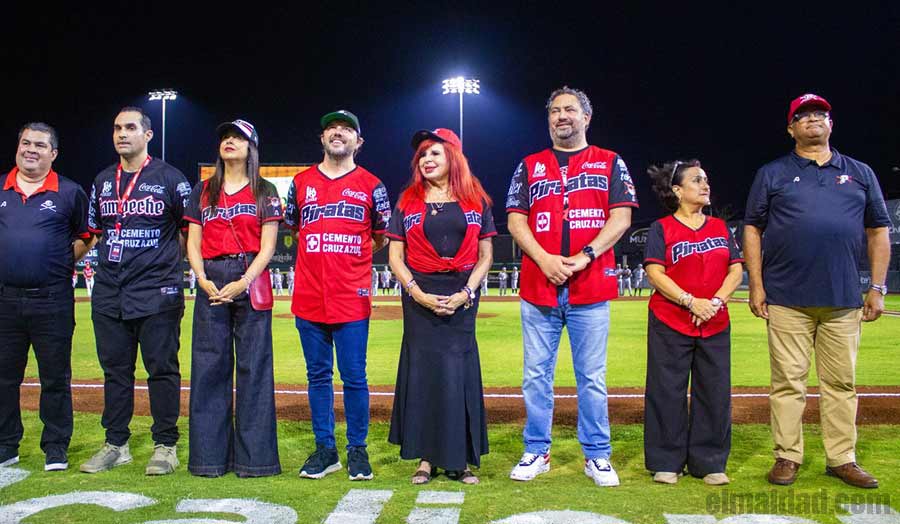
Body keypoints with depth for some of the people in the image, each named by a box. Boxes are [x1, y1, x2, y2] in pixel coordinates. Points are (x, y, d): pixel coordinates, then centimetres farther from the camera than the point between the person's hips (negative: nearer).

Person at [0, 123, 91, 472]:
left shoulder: (70, 192, 3)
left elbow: (85, 235, 10)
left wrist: (64, 261, 0)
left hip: (53, 301, -3)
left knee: (55, 377, 3)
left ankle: (56, 448, 14)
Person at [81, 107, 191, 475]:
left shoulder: (169, 178, 0)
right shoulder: (103, 181, 15)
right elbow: (94, 231, 23)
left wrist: (166, 262, -2)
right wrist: (112, 257, 10)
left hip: (157, 293, -5)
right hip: (108, 294, 5)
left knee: (162, 368, 0)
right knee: (115, 370, 12)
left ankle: (165, 445, 10)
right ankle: (116, 445, 23)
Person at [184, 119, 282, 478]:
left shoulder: (265, 192, 7)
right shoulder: (203, 191, 16)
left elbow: (267, 246, -1)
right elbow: (193, 243, 10)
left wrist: (243, 282, -15)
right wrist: (203, 280, -7)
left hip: (250, 280, -3)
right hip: (211, 283, 3)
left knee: (253, 365, -2)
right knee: (209, 365, 3)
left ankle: (253, 455, 6)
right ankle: (210, 455, 11)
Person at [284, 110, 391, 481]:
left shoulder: (371, 185, 6)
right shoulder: (301, 182, 12)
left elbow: (382, 237, 12)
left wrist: (350, 256, 4)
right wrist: (320, 259, 11)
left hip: (352, 297, -2)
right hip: (309, 297, 3)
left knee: (354, 377, 1)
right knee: (318, 375, 9)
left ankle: (357, 450, 14)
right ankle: (324, 449, 19)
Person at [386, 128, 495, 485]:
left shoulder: (476, 201, 7)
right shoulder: (407, 202, 8)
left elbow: (485, 255, 6)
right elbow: (395, 256, 5)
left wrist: (466, 293, -8)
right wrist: (418, 293, -9)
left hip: (461, 297, 0)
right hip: (420, 297, 1)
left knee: (458, 371, -2)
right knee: (422, 371, 0)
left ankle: (459, 458, 8)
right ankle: (426, 456, 9)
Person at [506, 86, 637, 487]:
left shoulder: (610, 163, 9)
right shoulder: (529, 166, 13)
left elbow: (621, 218, 0)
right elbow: (516, 220, 6)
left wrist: (584, 256, -13)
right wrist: (544, 259, -10)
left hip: (591, 287, -1)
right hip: (537, 287, 2)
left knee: (592, 377, 4)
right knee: (536, 375, 7)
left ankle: (597, 456, 16)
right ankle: (537, 452, 19)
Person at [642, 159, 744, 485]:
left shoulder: (720, 227, 14)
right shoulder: (662, 228, 0)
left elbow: (736, 270, 9)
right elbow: (654, 273, -9)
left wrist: (716, 301, -8)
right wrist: (691, 302, -18)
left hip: (716, 325, 4)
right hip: (669, 324, -4)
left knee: (715, 393, 5)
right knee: (668, 392, 0)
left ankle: (710, 463, 18)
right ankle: (666, 462, 12)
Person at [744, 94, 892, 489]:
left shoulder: (860, 173, 15)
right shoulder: (772, 174, 9)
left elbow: (878, 231, 14)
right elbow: (752, 230, 6)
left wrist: (878, 288, 7)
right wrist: (756, 286, -2)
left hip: (843, 300, 2)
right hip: (787, 300, -2)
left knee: (841, 382, 7)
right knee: (788, 381, 1)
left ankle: (842, 459, 17)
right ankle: (787, 457, 10)